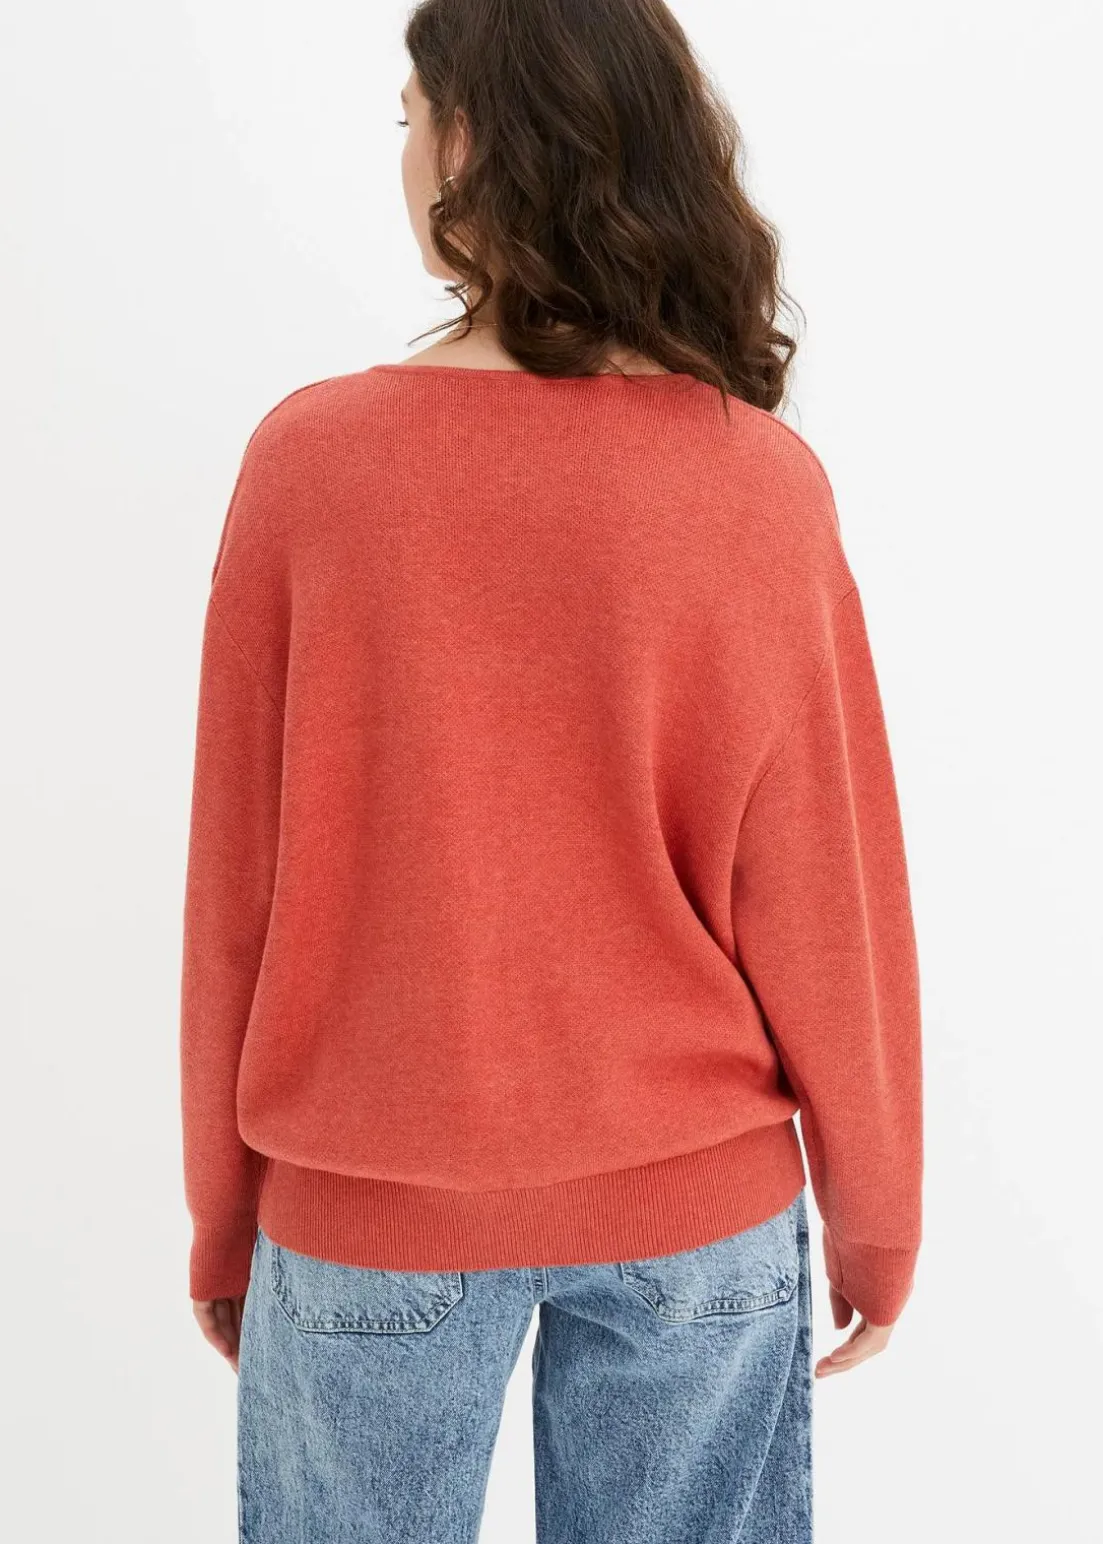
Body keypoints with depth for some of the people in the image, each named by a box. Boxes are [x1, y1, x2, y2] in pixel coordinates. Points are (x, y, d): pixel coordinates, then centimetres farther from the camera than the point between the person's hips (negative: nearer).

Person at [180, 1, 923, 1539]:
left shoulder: (311, 459, -13)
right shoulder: (764, 484, -12)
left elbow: (239, 883, -7)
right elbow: (823, 888, -8)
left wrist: (224, 1211, 7)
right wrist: (874, 1210, 8)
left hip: (374, 1205, 0)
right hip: (698, 1202, 1)